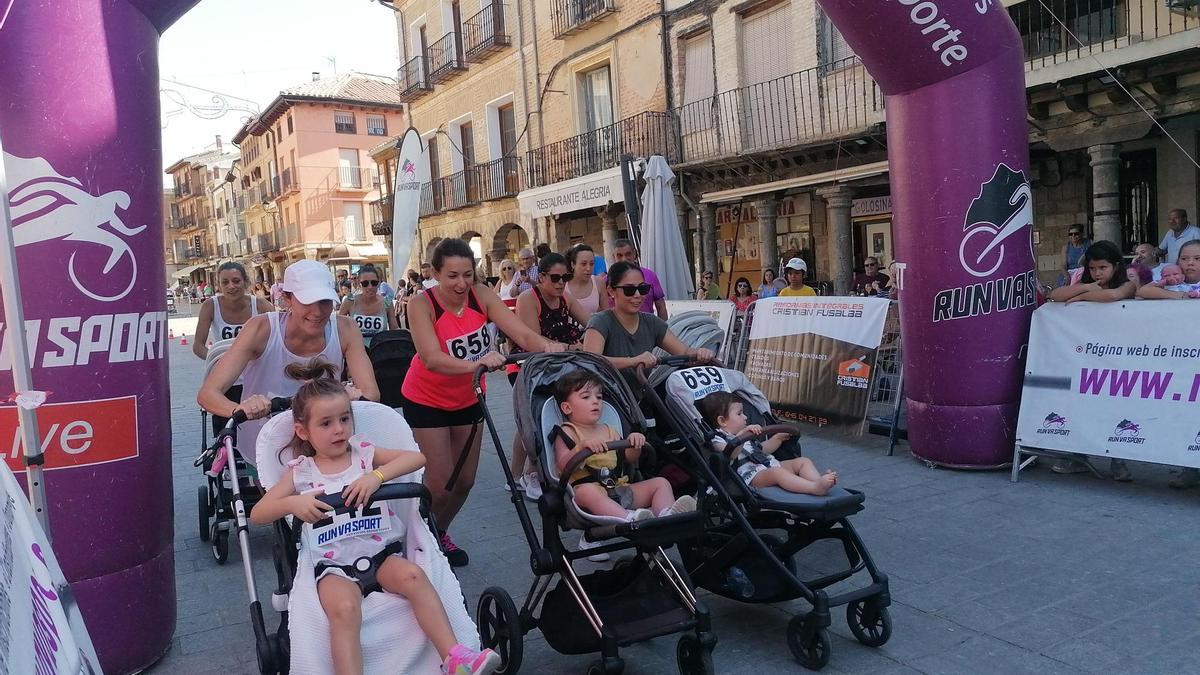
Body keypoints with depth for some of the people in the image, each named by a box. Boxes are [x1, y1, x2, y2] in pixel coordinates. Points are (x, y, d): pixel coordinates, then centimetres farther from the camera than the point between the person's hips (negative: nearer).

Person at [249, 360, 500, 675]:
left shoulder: (364, 453, 9)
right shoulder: (301, 472, 7)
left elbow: (417, 457, 0)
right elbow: (257, 514, 6)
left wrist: (377, 475, -16)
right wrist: (292, 503, -15)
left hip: (380, 550, 1)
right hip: (333, 563, -1)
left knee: (412, 575, -29)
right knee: (343, 608, -33)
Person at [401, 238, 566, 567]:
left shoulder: (482, 296, -16)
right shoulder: (421, 304, -25)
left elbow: (523, 334, -26)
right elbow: (432, 359, -39)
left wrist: (547, 346, -49)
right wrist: (477, 363, -57)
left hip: (467, 398, 4)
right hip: (426, 401, -4)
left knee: (465, 480, 11)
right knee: (440, 485, -7)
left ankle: (440, 534, 38)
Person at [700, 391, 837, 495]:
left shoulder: (743, 435, 32)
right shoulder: (717, 439, 1)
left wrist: (778, 438, 32)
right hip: (751, 473, -10)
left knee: (803, 461, -1)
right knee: (777, 472, -37)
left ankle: (818, 480, -30)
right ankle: (815, 488, -52)